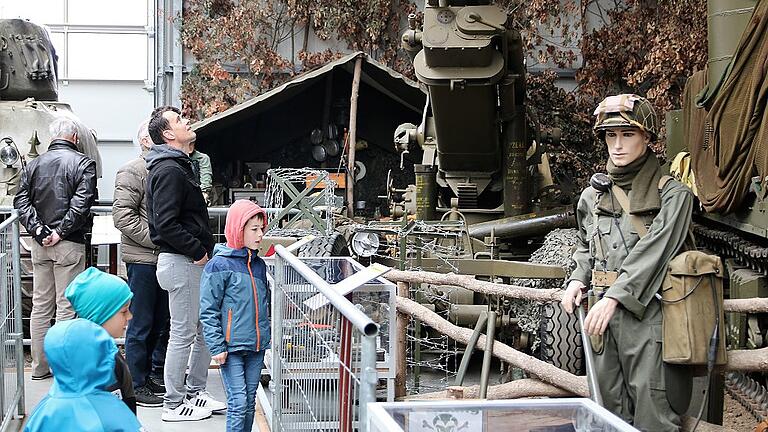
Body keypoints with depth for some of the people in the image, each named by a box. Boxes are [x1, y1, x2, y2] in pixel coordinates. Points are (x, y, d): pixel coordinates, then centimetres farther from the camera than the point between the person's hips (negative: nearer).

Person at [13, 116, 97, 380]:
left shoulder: (34, 164, 9)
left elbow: (21, 201, 1)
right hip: (69, 244, -5)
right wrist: (61, 231, -12)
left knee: (40, 306, 12)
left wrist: (39, 231, -5)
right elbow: (81, 204, -18)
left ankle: (39, 366, 18)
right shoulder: (82, 163, -7)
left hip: (40, 245, 5)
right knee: (66, 307, 1)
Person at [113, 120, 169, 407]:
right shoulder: (132, 172, -9)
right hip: (142, 258, -8)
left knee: (163, 321, 14)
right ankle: (137, 386, 7)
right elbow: (123, 216, -17)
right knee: (141, 324, -1)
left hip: (166, 257, 8)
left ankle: (157, 375, 26)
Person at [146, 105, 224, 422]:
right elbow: (166, 225, -24)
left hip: (193, 262, 10)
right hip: (181, 262, -10)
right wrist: (198, 251, -16)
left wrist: (204, 248, 11)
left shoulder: (178, 165, 17)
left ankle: (195, 392, 29)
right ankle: (173, 404, 10)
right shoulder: (168, 171, -17)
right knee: (183, 333, -1)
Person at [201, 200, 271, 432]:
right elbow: (208, 311, -10)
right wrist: (217, 347, -13)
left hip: (256, 347, 6)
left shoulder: (259, 265, 11)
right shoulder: (219, 265, -9)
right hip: (231, 347, -6)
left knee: (250, 403, 11)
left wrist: (266, 333, 16)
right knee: (238, 403, -7)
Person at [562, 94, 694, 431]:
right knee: (610, 403, 9)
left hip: (647, 311, -5)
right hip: (604, 311, 5)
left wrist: (614, 297, -20)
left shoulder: (672, 193, -3)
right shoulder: (593, 195, 14)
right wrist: (578, 280, 9)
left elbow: (653, 250, -13)